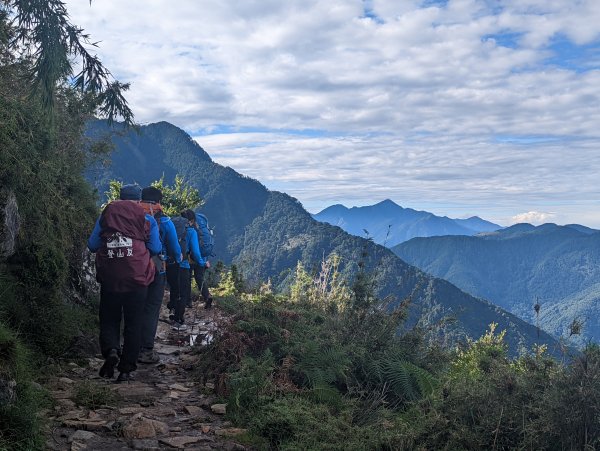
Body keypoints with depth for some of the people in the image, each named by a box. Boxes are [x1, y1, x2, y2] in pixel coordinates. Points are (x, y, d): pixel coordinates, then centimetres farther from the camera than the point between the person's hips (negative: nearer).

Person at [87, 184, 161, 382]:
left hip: (109, 278, 1)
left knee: (109, 319, 14)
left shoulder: (105, 217, 6)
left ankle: (110, 349, -14)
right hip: (137, 279, -1)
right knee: (133, 323, 8)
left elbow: (92, 245, 5)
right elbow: (156, 249, 1)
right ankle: (126, 368, 8)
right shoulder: (147, 219, 3)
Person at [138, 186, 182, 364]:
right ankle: (146, 351, 0)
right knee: (151, 310, 2)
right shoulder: (164, 221, -5)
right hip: (156, 270, -3)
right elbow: (175, 248, 1)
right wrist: (178, 259, 22)